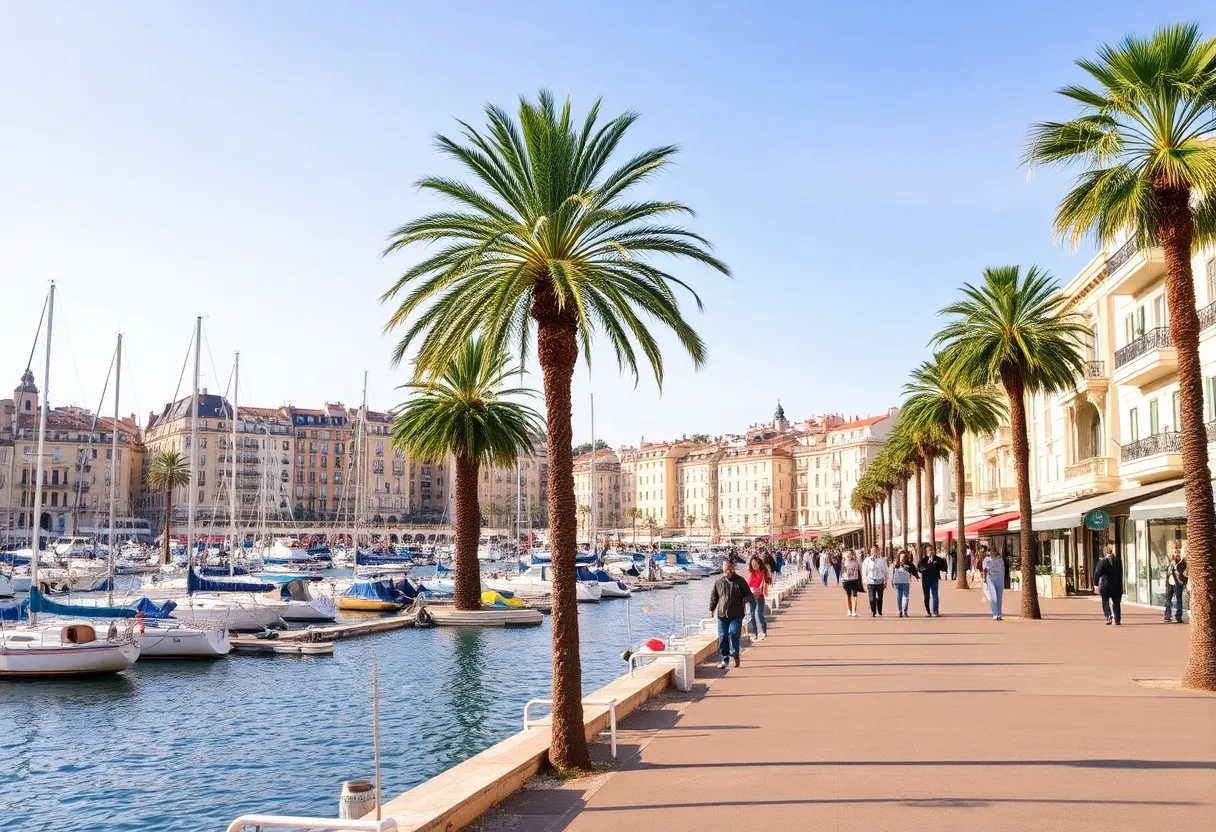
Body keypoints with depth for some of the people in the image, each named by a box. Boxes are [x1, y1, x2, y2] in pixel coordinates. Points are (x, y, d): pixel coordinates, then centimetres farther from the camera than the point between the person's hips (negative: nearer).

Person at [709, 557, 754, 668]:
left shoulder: (740, 581, 2)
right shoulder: (719, 582, 7)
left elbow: (748, 594, 9)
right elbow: (714, 597, 14)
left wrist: (745, 600, -8)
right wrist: (711, 609, 6)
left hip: (736, 614, -2)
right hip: (722, 614, 2)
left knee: (733, 633, -16)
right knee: (722, 636, 2)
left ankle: (735, 654, 4)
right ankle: (725, 659, 12)